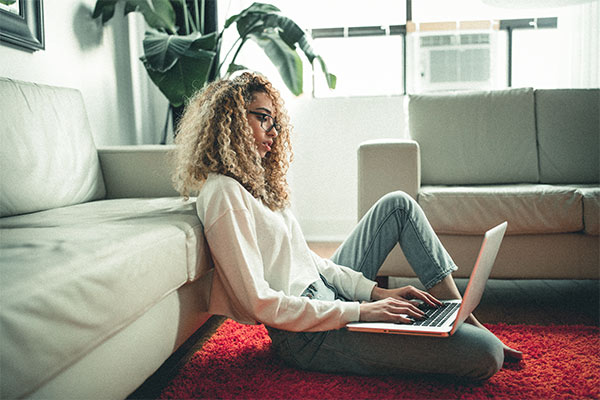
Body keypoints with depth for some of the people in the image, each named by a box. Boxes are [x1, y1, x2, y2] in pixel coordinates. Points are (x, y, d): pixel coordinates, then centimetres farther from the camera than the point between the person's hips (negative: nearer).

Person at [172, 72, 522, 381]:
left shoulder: (254, 181, 13)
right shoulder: (222, 193, -18)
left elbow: (307, 258, 12)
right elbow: (259, 303, -23)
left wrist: (376, 291, 2)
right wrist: (359, 311, -21)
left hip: (326, 292, 11)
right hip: (308, 334, -10)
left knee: (398, 204, 12)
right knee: (486, 355, -19)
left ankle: (464, 319, 13)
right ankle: (480, 338, 18)